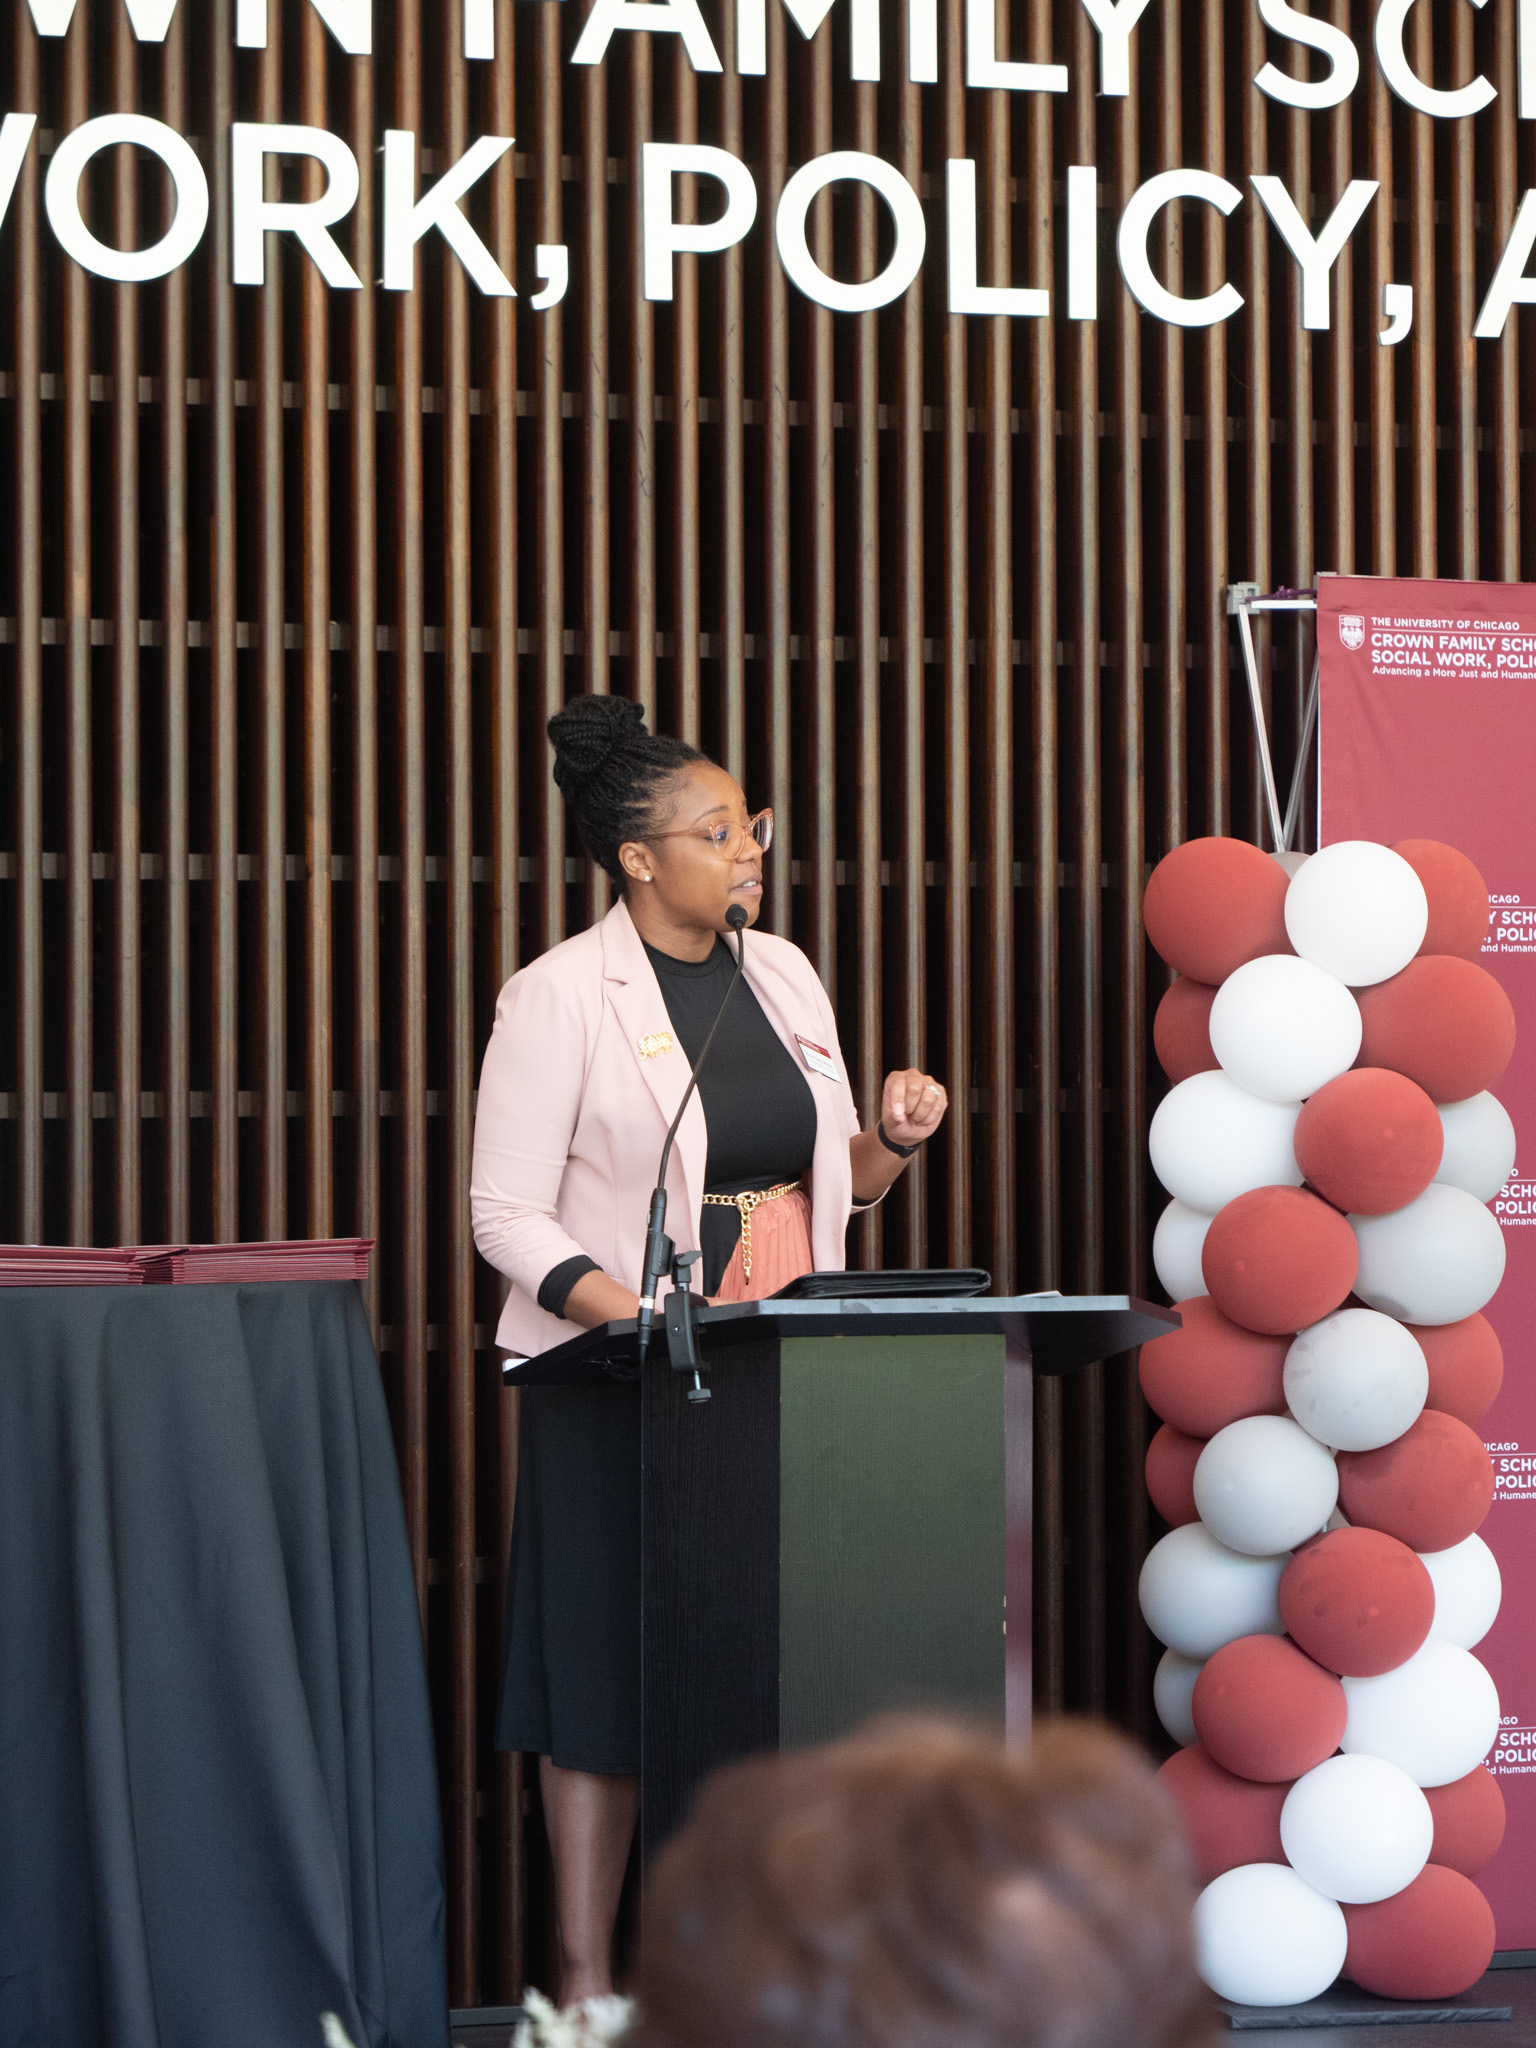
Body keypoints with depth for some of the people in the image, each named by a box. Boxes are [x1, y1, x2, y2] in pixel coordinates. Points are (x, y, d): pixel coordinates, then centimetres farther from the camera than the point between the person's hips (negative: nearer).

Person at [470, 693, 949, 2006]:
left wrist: (896, 1139, -2)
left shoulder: (785, 975, 11)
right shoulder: (561, 998, -7)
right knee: (610, 1666, -3)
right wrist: (642, 1317, -22)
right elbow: (509, 1218, -10)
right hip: (625, 1386, -5)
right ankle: (588, 1976, 4)